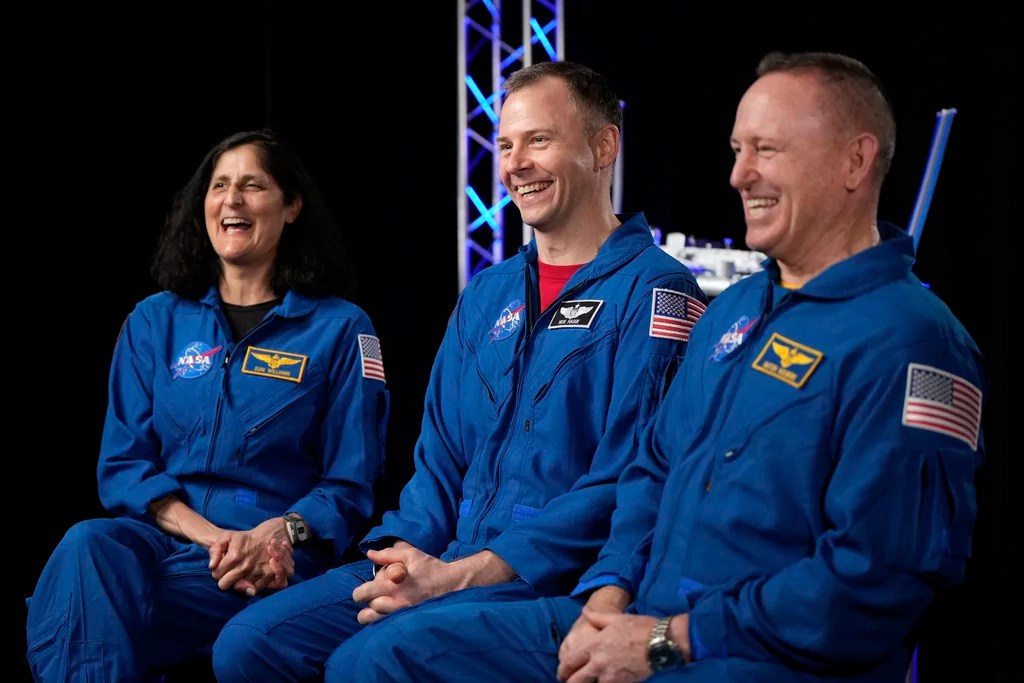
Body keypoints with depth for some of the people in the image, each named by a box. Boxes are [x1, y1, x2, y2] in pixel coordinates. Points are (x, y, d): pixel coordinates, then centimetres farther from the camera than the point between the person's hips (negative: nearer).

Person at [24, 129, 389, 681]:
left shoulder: (339, 329, 8)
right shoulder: (154, 322, 17)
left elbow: (349, 487, 5)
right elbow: (122, 465, 8)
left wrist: (278, 535, -17)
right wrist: (214, 537, -10)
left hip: (274, 560, -3)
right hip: (159, 536, 3)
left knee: (89, 603, -32)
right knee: (88, 547, -34)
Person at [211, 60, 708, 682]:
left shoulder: (654, 291, -6)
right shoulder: (486, 295, 19)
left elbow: (626, 486, -14)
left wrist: (457, 575, -17)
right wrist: (406, 551, -3)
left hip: (557, 580, -7)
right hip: (443, 560, 7)